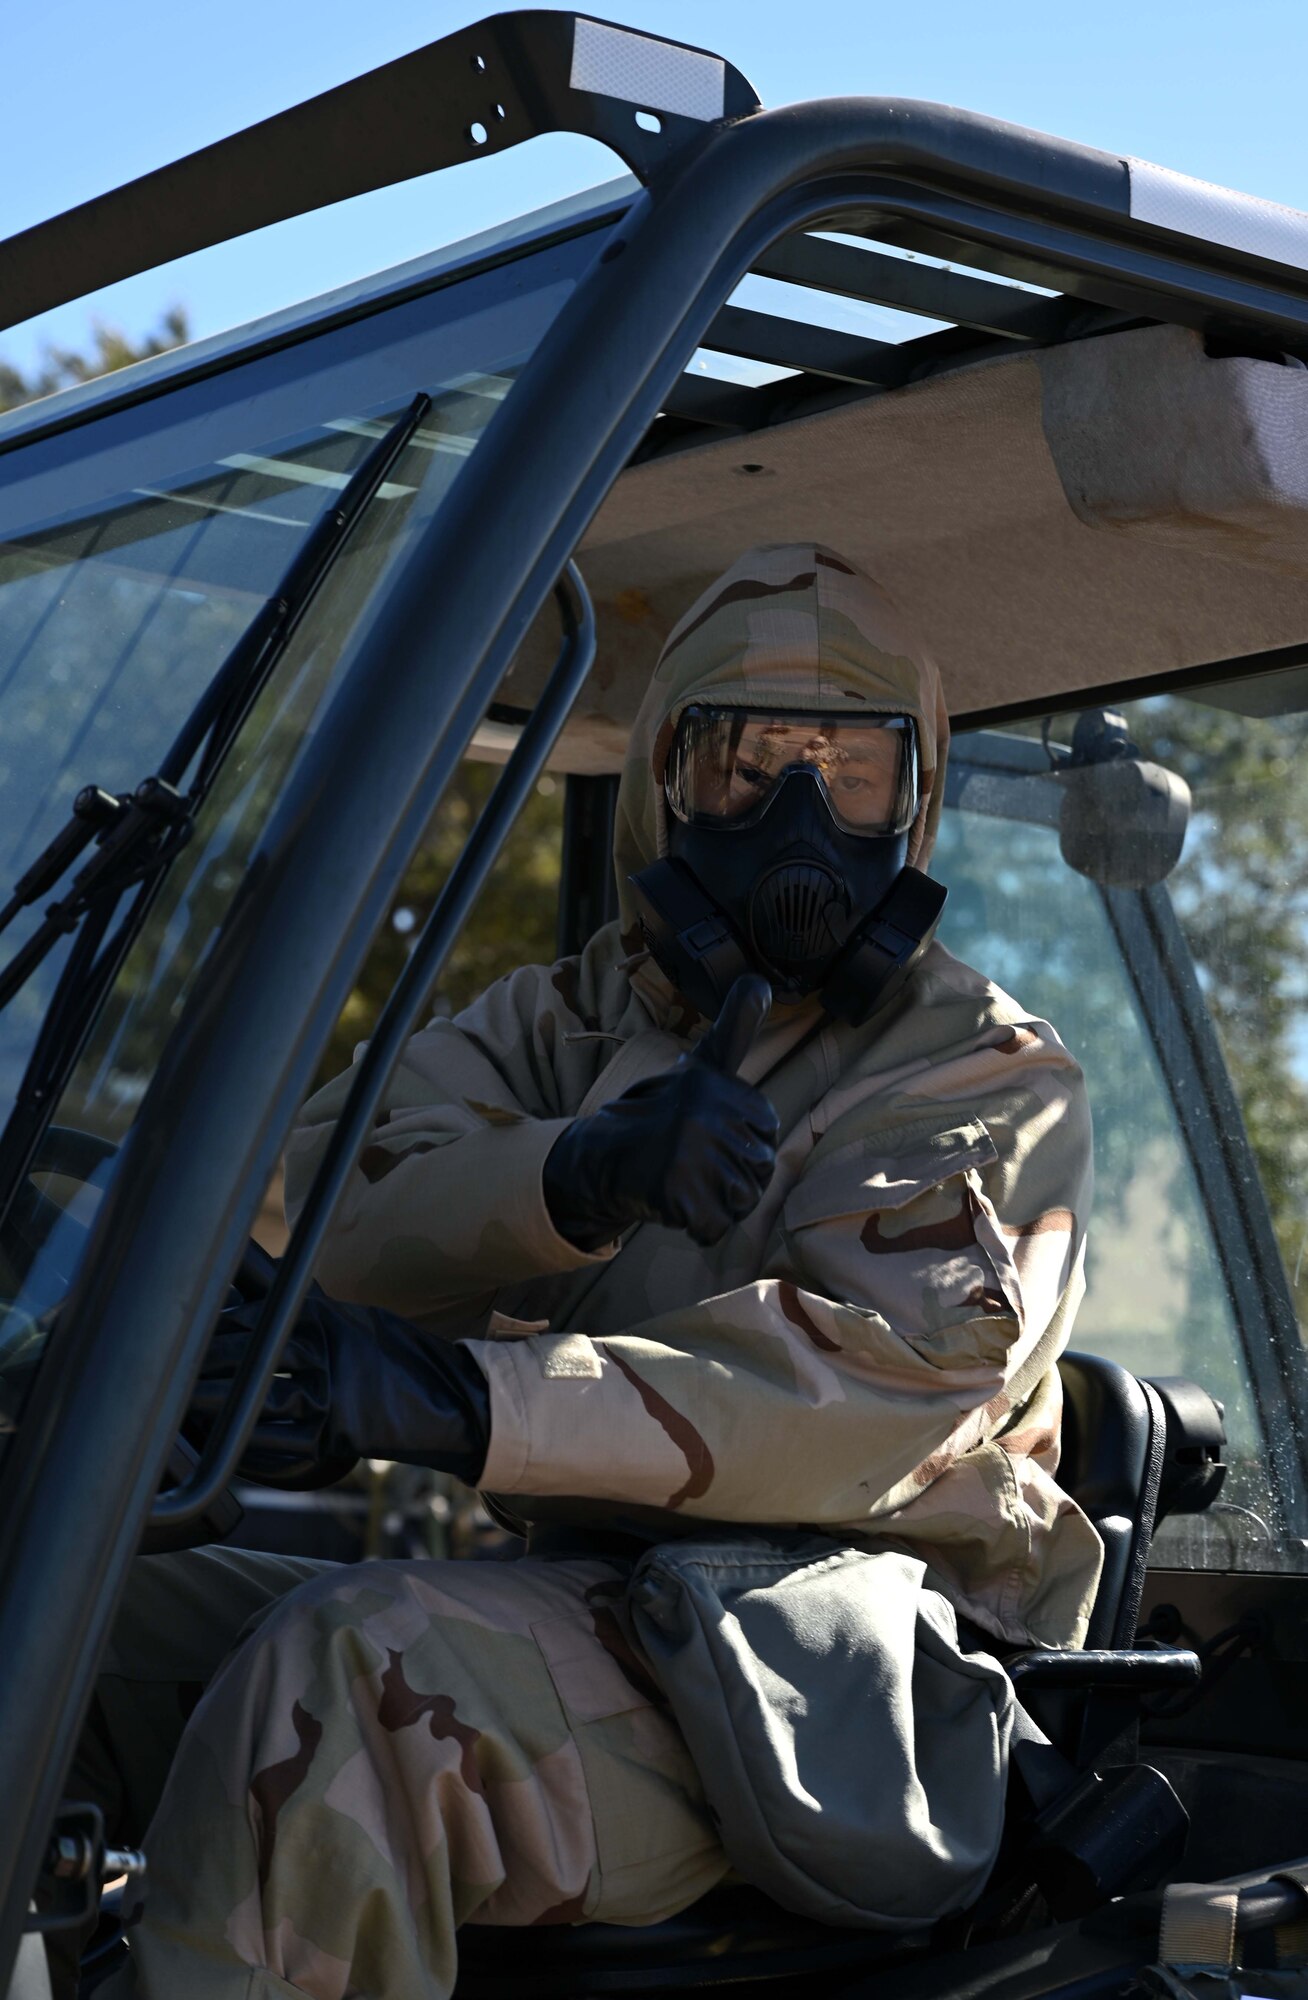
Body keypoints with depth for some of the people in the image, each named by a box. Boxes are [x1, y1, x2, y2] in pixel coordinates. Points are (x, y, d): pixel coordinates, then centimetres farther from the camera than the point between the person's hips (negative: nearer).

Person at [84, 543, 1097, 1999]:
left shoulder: (985, 1073, -1)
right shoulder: (583, 1015, 16)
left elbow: (898, 1365, -21)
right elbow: (341, 1193, -2)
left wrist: (470, 1399, -33)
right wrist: (582, 1176, -25)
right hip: (596, 1589, 6)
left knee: (342, 1674, -31)